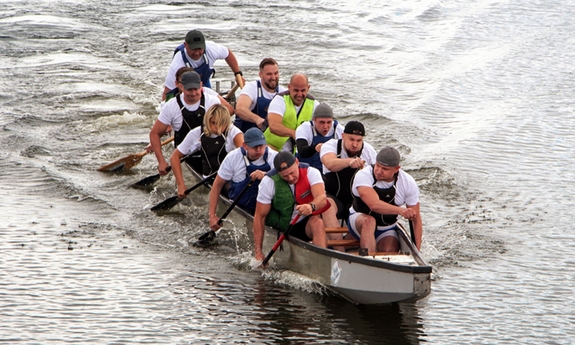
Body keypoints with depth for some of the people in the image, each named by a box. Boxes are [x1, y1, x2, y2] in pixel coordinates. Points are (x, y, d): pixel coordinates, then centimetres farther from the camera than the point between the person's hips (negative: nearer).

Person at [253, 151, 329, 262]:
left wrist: (311, 206, -52)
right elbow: (260, 216, -8)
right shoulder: (269, 182, -10)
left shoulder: (311, 172, -11)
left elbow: (322, 198, -27)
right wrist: (258, 252, -13)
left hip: (307, 224, -2)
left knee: (318, 223, -33)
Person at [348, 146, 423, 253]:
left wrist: (417, 251, -16)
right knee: (369, 221, -37)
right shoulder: (363, 175, -23)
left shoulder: (408, 183, -12)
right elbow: (374, 204, -39)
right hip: (358, 220, -3)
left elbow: (416, 219, -9)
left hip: (387, 230, 3)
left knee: (390, 252, -28)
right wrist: (400, 211, -46)